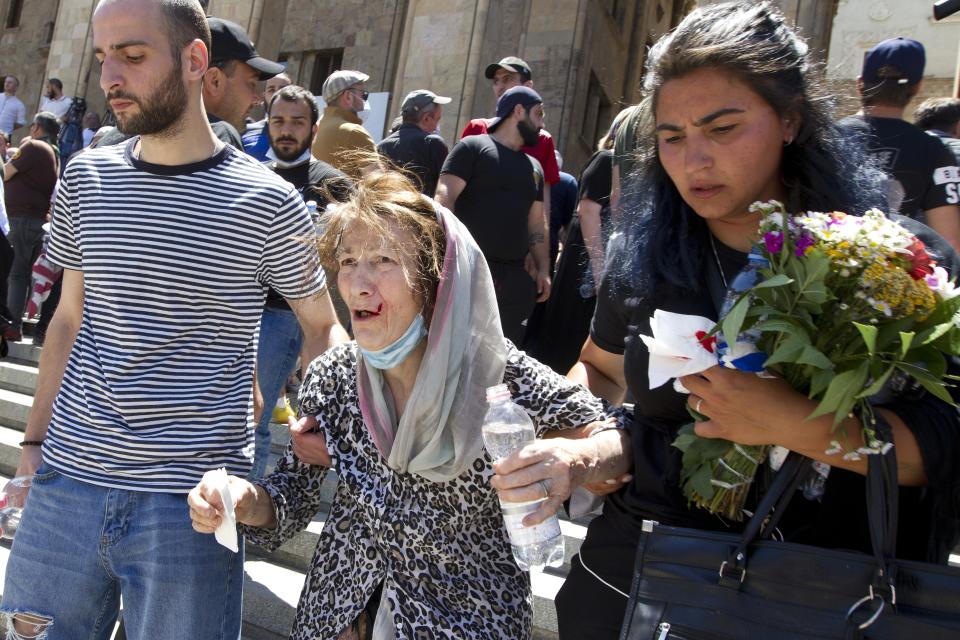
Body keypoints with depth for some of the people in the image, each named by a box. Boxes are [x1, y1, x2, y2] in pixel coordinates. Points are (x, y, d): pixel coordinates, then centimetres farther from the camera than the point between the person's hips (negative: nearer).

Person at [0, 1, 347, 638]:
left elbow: (322, 326, 5)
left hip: (190, 501, -3)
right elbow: (69, 320, 14)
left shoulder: (268, 203, -7)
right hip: (67, 479, 4)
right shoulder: (86, 178, 5)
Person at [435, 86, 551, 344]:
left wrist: (543, 269, 13)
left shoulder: (533, 167, 21)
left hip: (514, 277, 7)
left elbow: (537, 223, 23)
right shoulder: (473, 147, 1)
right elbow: (444, 197, -9)